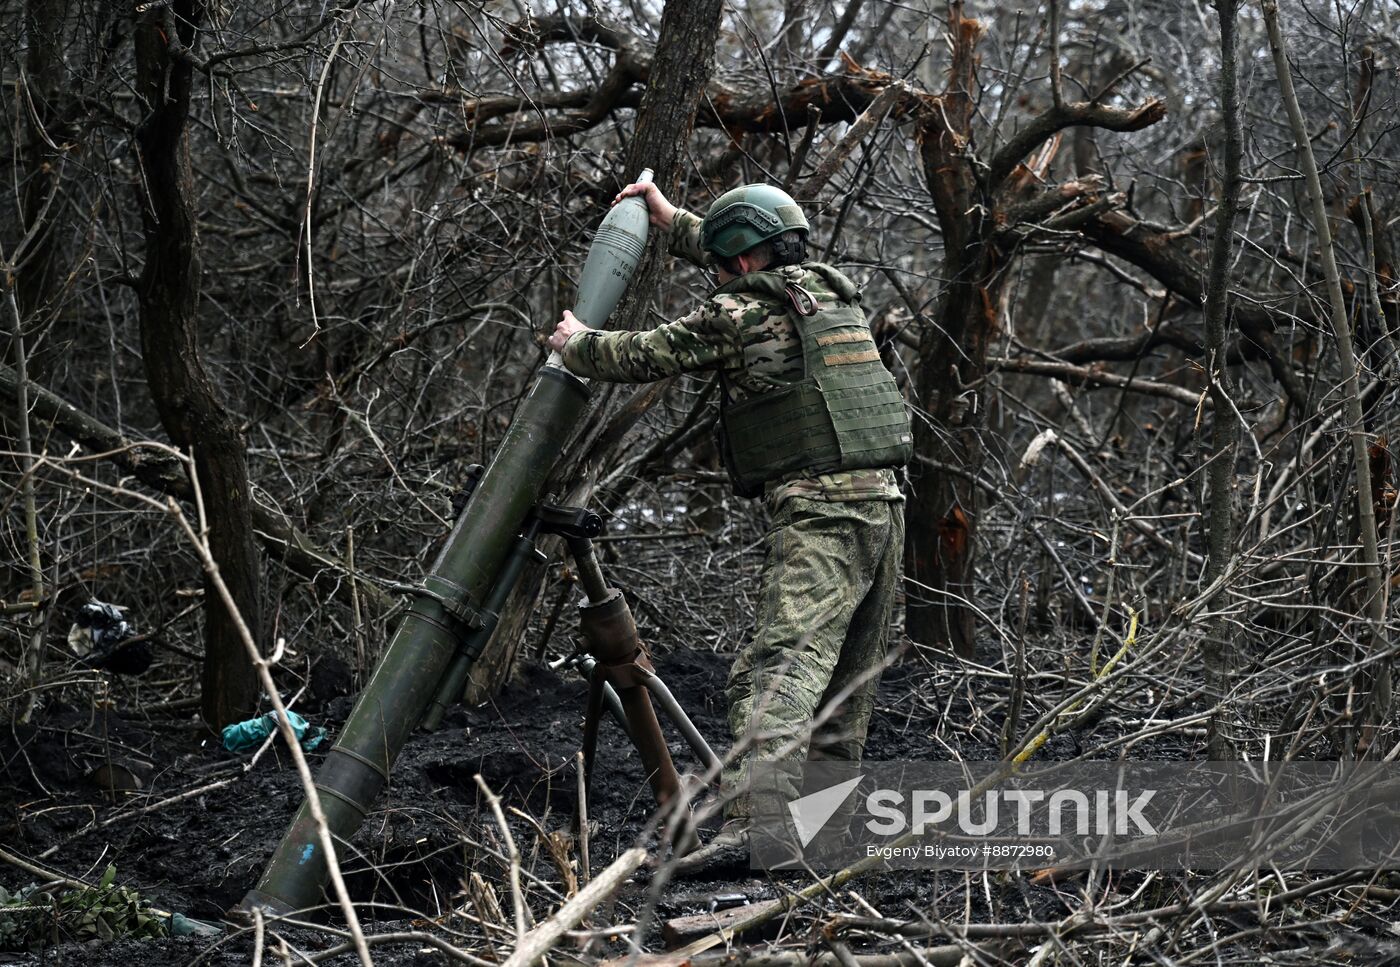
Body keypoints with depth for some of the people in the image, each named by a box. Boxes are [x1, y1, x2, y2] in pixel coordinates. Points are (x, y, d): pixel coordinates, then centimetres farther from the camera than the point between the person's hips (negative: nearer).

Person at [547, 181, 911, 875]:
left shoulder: (737, 315, -3)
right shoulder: (831, 292, 19)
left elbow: (642, 356, 6)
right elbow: (757, 274, 39)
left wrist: (575, 344, 27)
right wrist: (669, 218, 47)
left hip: (817, 512, -8)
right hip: (883, 503, 8)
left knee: (780, 667, -18)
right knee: (848, 676, 13)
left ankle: (748, 824, -31)